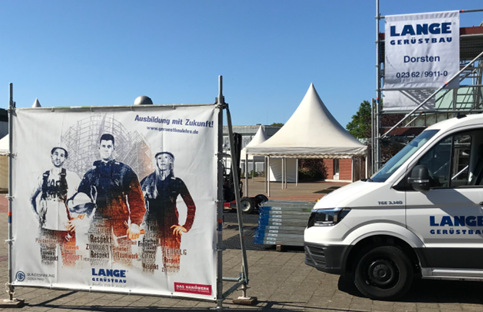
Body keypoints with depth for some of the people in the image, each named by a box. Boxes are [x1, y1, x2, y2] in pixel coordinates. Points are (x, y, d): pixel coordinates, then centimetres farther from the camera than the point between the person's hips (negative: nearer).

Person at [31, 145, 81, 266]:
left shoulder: (71, 177, -1)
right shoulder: (44, 177, 10)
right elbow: (33, 198, 24)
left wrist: (78, 218, -2)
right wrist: (38, 215, 12)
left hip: (66, 227, -3)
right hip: (47, 227, 3)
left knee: (69, 262, -2)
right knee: (46, 262, 9)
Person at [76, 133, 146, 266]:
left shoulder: (125, 171, 9)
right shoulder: (91, 173, 17)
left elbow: (136, 199, 3)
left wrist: (135, 224, -7)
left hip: (120, 225, -2)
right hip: (97, 227, 2)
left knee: (123, 263, -5)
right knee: (97, 264, 1)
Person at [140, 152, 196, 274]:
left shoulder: (177, 182, 7)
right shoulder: (147, 181, 10)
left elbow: (191, 206, 9)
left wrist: (186, 226, 3)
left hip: (170, 227, -1)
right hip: (150, 226, 1)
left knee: (171, 263, -3)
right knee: (147, 264, -2)